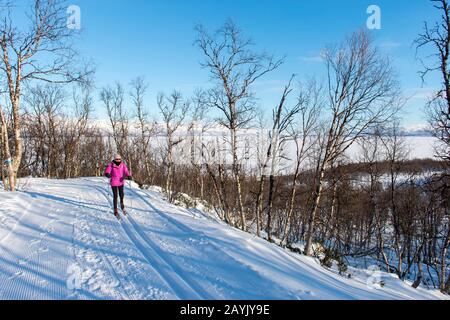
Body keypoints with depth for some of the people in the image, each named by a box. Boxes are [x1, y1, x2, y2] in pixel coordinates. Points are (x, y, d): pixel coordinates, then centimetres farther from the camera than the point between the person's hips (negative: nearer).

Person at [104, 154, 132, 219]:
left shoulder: (123, 165, -4)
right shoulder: (111, 165, -11)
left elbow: (126, 172, -12)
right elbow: (107, 172, -21)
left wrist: (129, 176, -33)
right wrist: (107, 174, -45)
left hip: (121, 182, 2)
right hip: (114, 183, -2)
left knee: (121, 194, 1)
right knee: (115, 196, -3)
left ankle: (122, 203, 37)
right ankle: (115, 211, 10)